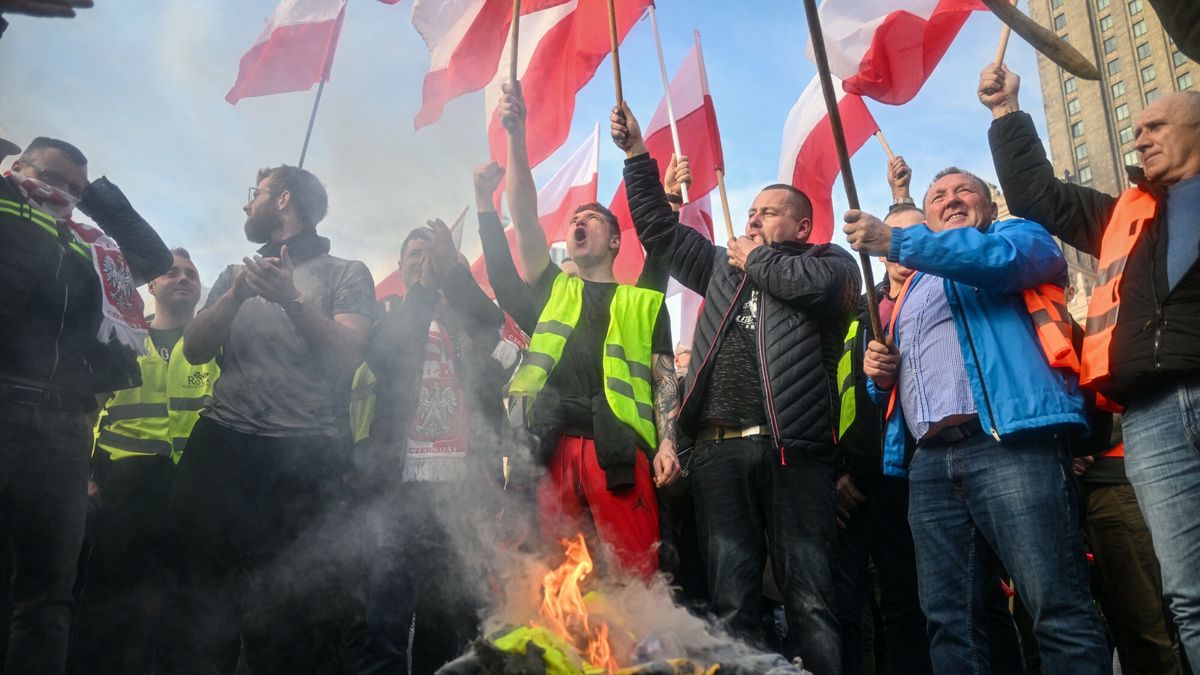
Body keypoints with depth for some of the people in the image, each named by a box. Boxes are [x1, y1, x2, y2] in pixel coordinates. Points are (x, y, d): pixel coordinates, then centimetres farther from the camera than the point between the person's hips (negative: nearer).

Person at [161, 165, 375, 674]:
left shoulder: (346, 274, 8)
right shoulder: (237, 273, 22)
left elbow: (346, 356, -5)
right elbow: (195, 349, 10)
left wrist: (292, 298, -16)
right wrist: (236, 295, -6)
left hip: (303, 455, -4)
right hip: (221, 446, 4)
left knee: (281, 603, -2)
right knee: (200, 593, 0)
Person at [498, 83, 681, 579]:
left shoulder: (645, 302, 20)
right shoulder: (552, 288, 25)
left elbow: (663, 376, 12)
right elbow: (524, 217, 15)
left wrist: (667, 443, -3)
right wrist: (516, 135, 8)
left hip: (618, 449, -1)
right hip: (551, 446, 2)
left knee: (636, 572, -7)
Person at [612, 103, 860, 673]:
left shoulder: (829, 260, 13)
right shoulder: (723, 265, 27)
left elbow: (817, 287, -11)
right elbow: (658, 228, 29)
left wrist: (757, 260, 5)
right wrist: (636, 154, 25)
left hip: (793, 446, -4)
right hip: (718, 450, 4)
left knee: (809, 597, -3)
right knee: (732, 600, 2)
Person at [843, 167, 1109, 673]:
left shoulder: (1018, 235, 15)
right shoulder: (913, 288, 32)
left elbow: (1001, 257, -11)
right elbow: (901, 371, 33)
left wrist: (895, 242, -13)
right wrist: (880, 372, 9)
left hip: (1010, 443, -6)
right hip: (929, 462, 6)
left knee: (1059, 609, -11)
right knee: (948, 621, 3)